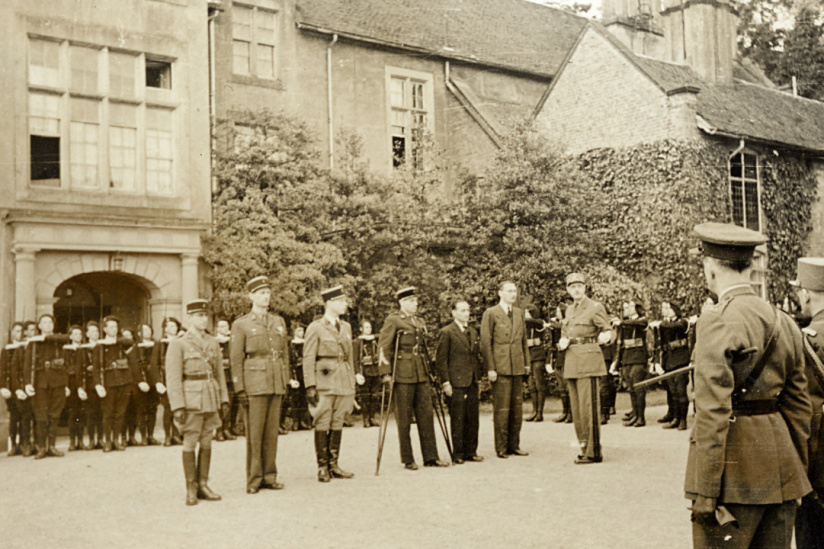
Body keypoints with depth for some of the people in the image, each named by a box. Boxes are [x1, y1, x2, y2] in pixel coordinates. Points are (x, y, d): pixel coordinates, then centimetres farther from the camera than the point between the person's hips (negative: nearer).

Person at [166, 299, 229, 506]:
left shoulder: (213, 343, 12)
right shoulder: (178, 344, -4)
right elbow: (173, 378, -8)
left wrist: (224, 399, 9)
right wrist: (177, 407, -15)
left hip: (211, 399, 5)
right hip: (191, 400, -5)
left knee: (207, 443, 8)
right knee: (190, 444, 0)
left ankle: (203, 485, 17)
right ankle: (191, 489, 8)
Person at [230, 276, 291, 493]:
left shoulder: (279, 322, 14)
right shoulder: (241, 325, 1)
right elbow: (236, 359, -2)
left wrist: (285, 381, 11)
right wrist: (239, 389, -8)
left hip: (276, 384, 4)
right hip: (255, 383, -4)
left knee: (272, 431, 7)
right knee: (254, 433, -2)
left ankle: (269, 477, 14)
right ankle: (254, 480, 5)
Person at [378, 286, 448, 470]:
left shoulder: (420, 322, 16)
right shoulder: (393, 321, -5)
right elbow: (383, 347, -10)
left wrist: (427, 370, 21)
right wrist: (386, 372, -17)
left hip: (421, 374, 7)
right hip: (403, 375, -7)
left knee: (426, 414, 6)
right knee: (404, 418, 1)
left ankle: (430, 457, 13)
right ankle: (408, 460, 9)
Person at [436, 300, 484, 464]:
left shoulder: (473, 332, 16)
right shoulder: (446, 332, -5)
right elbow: (441, 359, -7)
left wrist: (479, 378, 15)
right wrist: (446, 382, -12)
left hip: (472, 383, 6)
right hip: (456, 383, -6)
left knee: (473, 419, 8)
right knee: (457, 420, -1)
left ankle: (471, 452, 17)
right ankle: (457, 454, 7)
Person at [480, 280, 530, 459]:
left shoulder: (520, 313, 15)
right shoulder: (490, 313, -2)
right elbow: (485, 342, -6)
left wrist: (527, 363, 13)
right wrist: (490, 368, -11)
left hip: (517, 368, 6)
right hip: (500, 368, -6)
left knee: (517, 408, 8)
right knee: (501, 409, -4)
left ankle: (514, 445, 17)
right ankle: (501, 448, 5)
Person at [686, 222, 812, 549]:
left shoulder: (717, 322, -14)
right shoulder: (784, 323, 9)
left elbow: (714, 412, -18)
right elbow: (799, 406, 14)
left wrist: (705, 492, -16)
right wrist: (797, 473, 22)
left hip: (735, 472, -7)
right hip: (780, 461, 8)